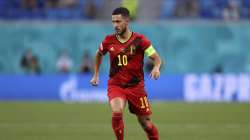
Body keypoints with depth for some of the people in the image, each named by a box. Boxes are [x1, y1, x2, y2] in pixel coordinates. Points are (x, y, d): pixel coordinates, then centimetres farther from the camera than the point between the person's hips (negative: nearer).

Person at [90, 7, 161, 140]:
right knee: (117, 112, -27)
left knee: (145, 122, 5)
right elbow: (99, 54, 20)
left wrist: (156, 68, -31)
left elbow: (157, 58, -9)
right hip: (115, 85, 1)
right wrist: (96, 75, 18)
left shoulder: (139, 40, -10)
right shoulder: (109, 40, -2)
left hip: (136, 86, -1)